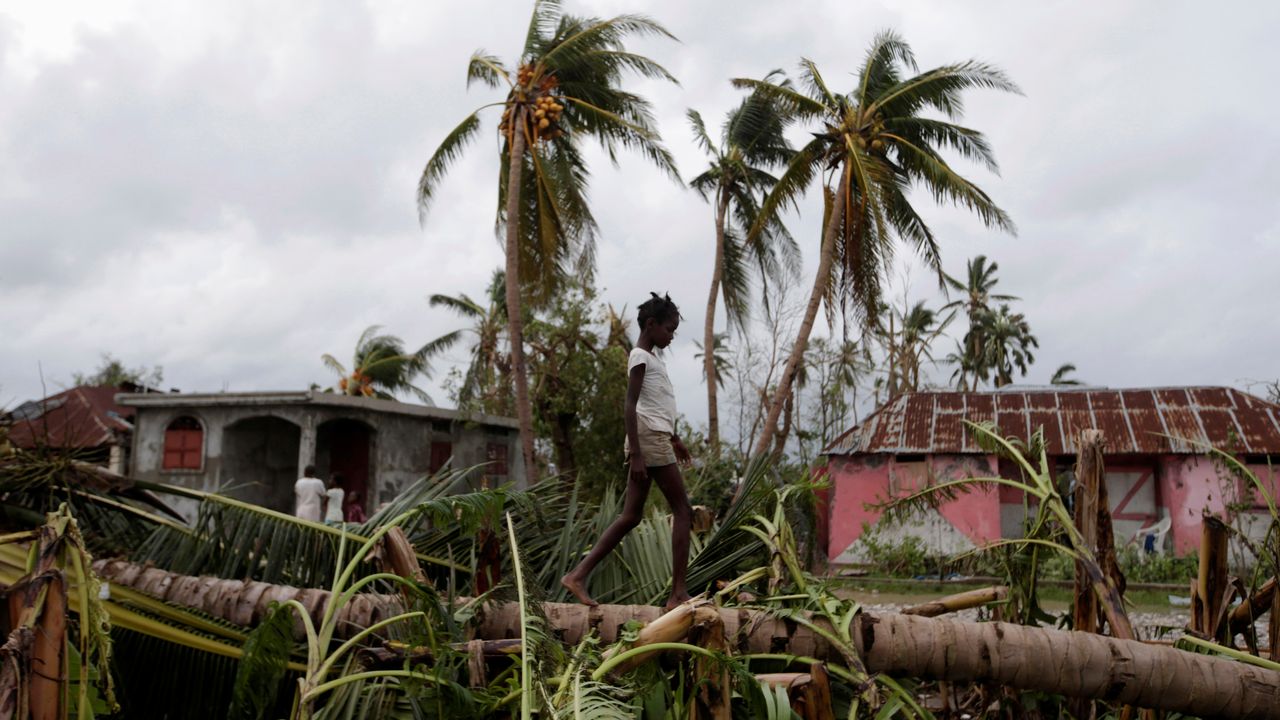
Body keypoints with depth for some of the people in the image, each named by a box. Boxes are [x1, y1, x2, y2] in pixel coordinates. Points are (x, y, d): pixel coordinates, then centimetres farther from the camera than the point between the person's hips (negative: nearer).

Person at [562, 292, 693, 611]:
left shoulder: (652, 358, 21)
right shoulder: (640, 357, -8)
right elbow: (630, 407, -16)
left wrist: (674, 438, 32)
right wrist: (635, 454, -21)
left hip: (653, 440, 9)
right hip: (650, 440, -9)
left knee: (630, 516, 6)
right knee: (682, 510, -5)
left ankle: (578, 575, 2)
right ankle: (678, 593, -4)